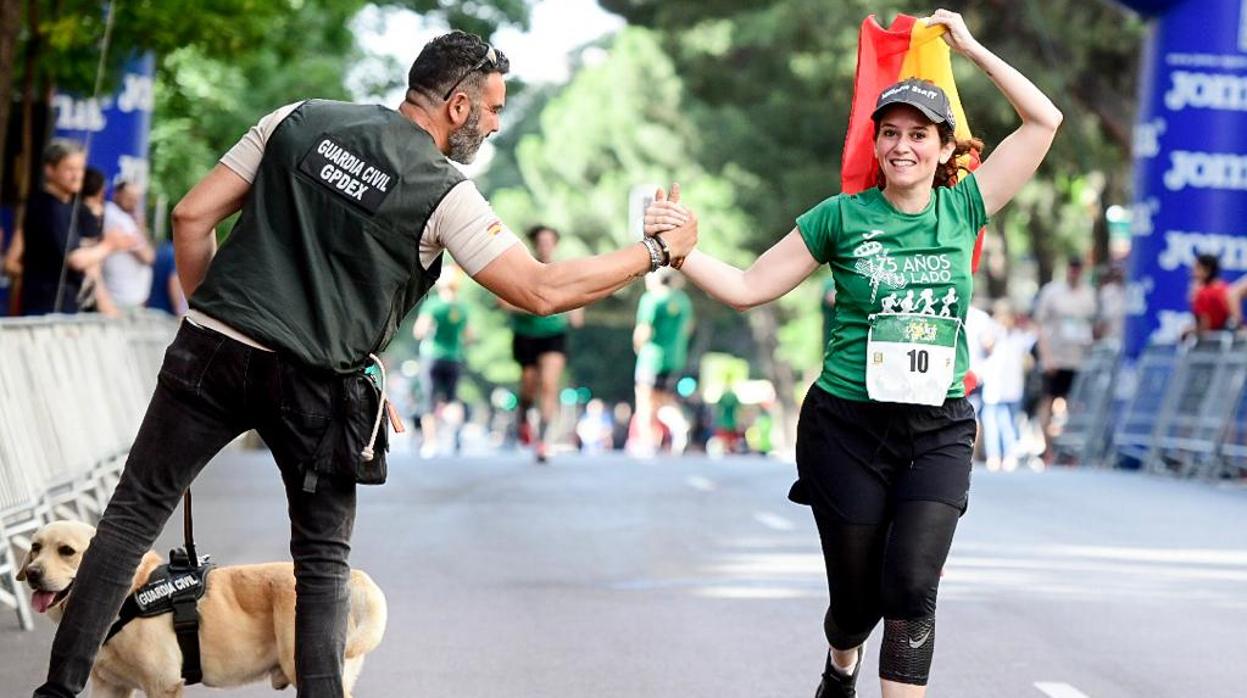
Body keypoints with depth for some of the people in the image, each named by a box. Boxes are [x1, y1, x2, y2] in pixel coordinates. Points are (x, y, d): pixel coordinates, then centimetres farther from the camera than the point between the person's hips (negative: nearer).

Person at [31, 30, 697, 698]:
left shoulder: (299, 121, 6)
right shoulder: (443, 194, -4)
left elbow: (192, 216, 6)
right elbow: (542, 291, -5)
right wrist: (656, 251, 4)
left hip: (211, 349, 3)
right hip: (312, 386, -2)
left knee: (135, 513, 8)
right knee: (324, 560, 14)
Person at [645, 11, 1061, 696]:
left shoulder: (963, 208, 2)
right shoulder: (843, 216, -2)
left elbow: (1044, 120, 4)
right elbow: (747, 286, 0)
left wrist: (971, 48, 4)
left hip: (937, 432, 1)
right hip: (848, 427, -1)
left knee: (911, 585, -18)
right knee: (856, 597, 9)